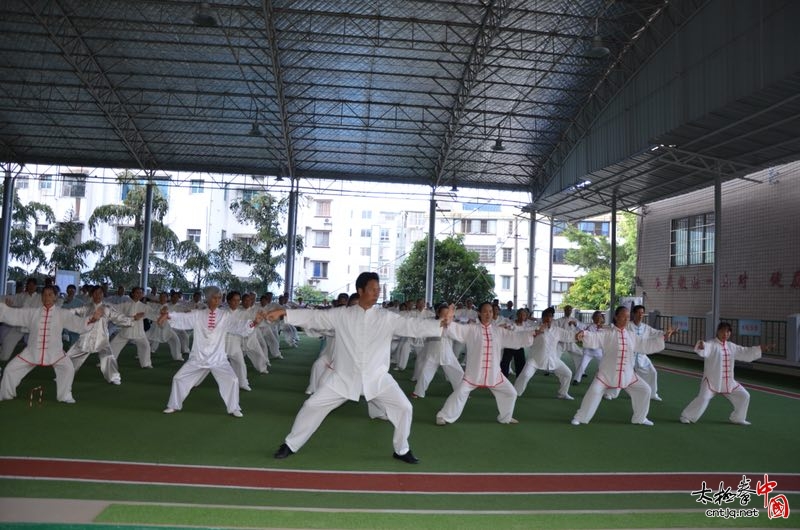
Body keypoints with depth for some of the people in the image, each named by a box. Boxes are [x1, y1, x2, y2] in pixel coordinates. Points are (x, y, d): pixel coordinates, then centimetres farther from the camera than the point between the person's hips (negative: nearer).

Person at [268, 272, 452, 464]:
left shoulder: (386, 317, -5)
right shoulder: (342, 315, -3)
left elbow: (412, 325, -15)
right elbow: (314, 317, -3)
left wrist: (441, 323, -30)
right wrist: (284, 312, -11)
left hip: (376, 377, 0)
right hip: (344, 376, 0)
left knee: (404, 407, -6)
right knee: (313, 405, -1)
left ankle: (401, 450, 18)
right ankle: (290, 445, 20)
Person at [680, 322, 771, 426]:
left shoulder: (731, 347, 10)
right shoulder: (711, 344, -12)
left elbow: (746, 352, 19)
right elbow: (704, 350, -34)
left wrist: (762, 349, 15)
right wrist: (700, 346, -59)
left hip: (728, 382, 7)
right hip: (711, 380, -7)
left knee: (744, 396, 12)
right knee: (703, 398, -22)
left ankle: (737, 418, 31)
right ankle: (686, 416, -7)